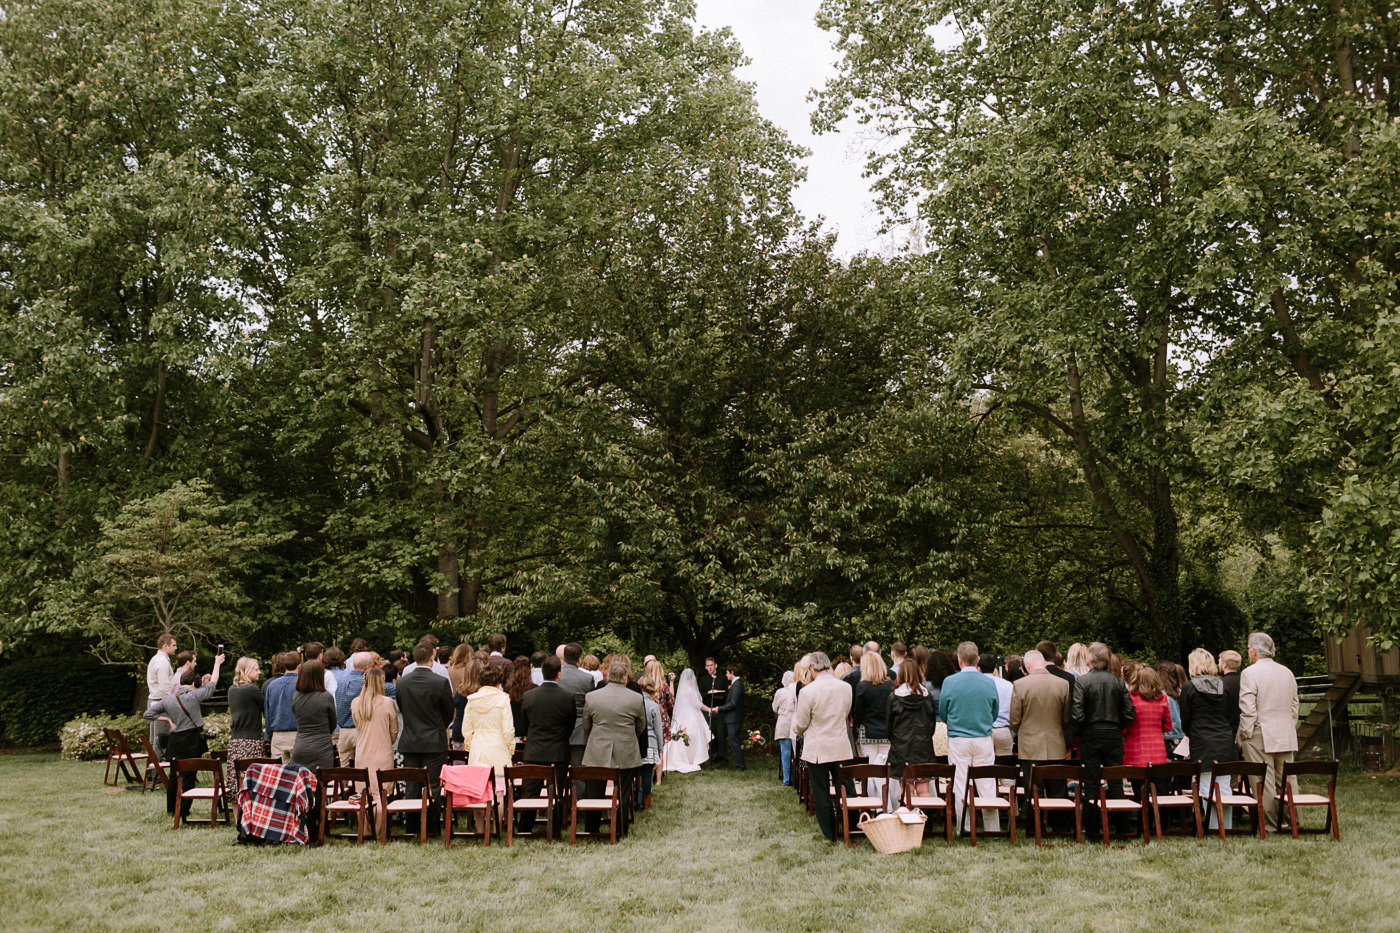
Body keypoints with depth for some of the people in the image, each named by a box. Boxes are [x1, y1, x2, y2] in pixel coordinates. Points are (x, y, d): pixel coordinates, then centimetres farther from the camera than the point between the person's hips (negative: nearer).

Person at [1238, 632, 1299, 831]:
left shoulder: (1250, 673, -10)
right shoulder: (1287, 672, 11)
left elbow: (1248, 709, -14)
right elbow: (1294, 706, 15)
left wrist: (1246, 735, -6)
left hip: (1260, 736, -6)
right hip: (1286, 736, 6)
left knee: (1264, 782, -3)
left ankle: (1270, 825, -2)